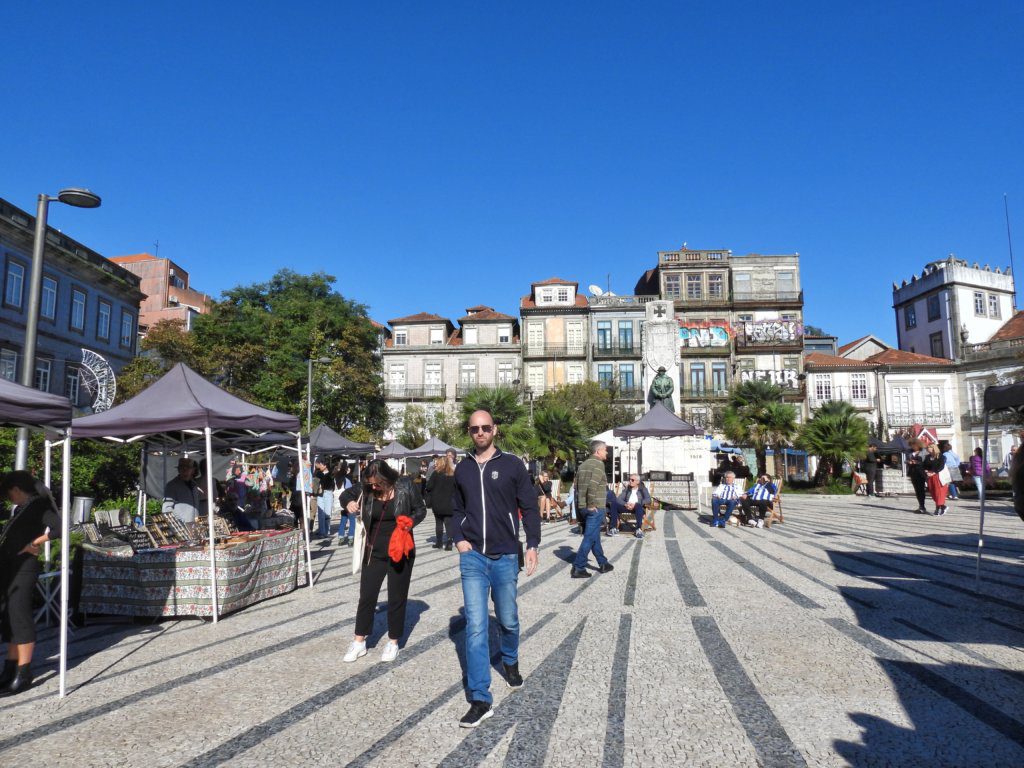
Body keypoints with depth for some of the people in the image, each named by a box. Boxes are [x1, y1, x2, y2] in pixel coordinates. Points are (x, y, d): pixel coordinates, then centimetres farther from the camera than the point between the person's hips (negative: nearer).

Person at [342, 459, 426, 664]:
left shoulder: (405, 486, -14)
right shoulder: (367, 490, -7)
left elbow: (421, 509, -3)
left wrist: (410, 522, -22)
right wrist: (350, 504, -13)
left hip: (400, 551, -2)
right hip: (374, 552, 2)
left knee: (397, 597, 9)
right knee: (367, 596, 6)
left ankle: (393, 642, 24)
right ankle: (359, 642, 21)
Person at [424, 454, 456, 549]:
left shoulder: (436, 473, -10)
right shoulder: (453, 474, -1)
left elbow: (429, 487, -9)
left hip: (438, 504, -2)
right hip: (449, 505, 2)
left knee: (438, 523, 12)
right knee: (448, 523, 5)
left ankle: (439, 542, 15)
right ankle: (449, 543, -3)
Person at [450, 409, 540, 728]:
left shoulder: (512, 465, -1)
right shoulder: (463, 469, 7)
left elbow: (530, 507, 0)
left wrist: (532, 544, -8)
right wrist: (458, 539, 2)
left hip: (505, 557, -1)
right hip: (472, 557, 2)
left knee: (508, 620, 13)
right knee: (475, 626, -3)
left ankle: (510, 662, 46)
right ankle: (480, 701, 2)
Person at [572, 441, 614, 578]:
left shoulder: (583, 465, 14)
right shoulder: (598, 464, -11)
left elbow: (577, 486, 14)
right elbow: (592, 485, -24)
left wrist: (580, 505, 16)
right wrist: (591, 505, -17)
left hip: (582, 508, 8)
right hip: (595, 508, -8)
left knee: (594, 537, 18)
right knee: (589, 538, -4)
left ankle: (603, 564, 29)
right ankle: (578, 568, -5)